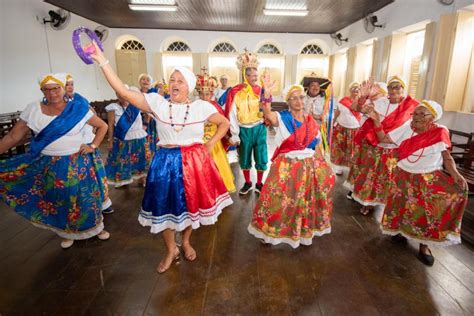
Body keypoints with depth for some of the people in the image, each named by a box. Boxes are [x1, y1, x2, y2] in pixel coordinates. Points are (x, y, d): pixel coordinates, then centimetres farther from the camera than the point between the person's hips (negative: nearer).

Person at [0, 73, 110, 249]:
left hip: (77, 164, -2)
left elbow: (103, 126, 0)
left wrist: (93, 145, -7)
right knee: (57, 201, 15)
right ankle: (68, 232, 37)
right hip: (48, 166, 2)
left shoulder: (79, 109, -8)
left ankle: (96, 227, 32)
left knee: (84, 196, 9)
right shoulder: (32, 109, -4)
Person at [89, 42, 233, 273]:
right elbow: (122, 91, -9)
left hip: (194, 161, 0)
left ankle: (186, 243, 42)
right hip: (166, 162, 1)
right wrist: (102, 60, -14)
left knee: (191, 204, 13)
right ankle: (171, 250, 35)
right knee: (165, 205, 10)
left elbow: (225, 123, 9)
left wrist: (211, 144, 1)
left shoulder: (201, 107, -2)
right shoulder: (157, 102, -2)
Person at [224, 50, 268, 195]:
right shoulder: (236, 92, -8)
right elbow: (232, 115, -8)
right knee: (244, 158, 13)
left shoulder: (260, 90, 0)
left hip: (259, 128, 2)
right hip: (244, 130, -1)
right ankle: (247, 183, 33)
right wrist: (234, 134, -8)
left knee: (261, 158, 6)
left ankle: (259, 184, 27)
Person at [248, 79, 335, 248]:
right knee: (279, 201, 2)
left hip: (308, 166, 4)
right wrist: (267, 93, -43)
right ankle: (272, 230, 27)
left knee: (306, 203, 16)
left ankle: (305, 232, 39)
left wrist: (323, 168, 11)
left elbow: (316, 147, 10)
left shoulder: (312, 122, 3)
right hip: (286, 167, -4)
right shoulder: (281, 118, -8)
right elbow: (267, 114, -30)